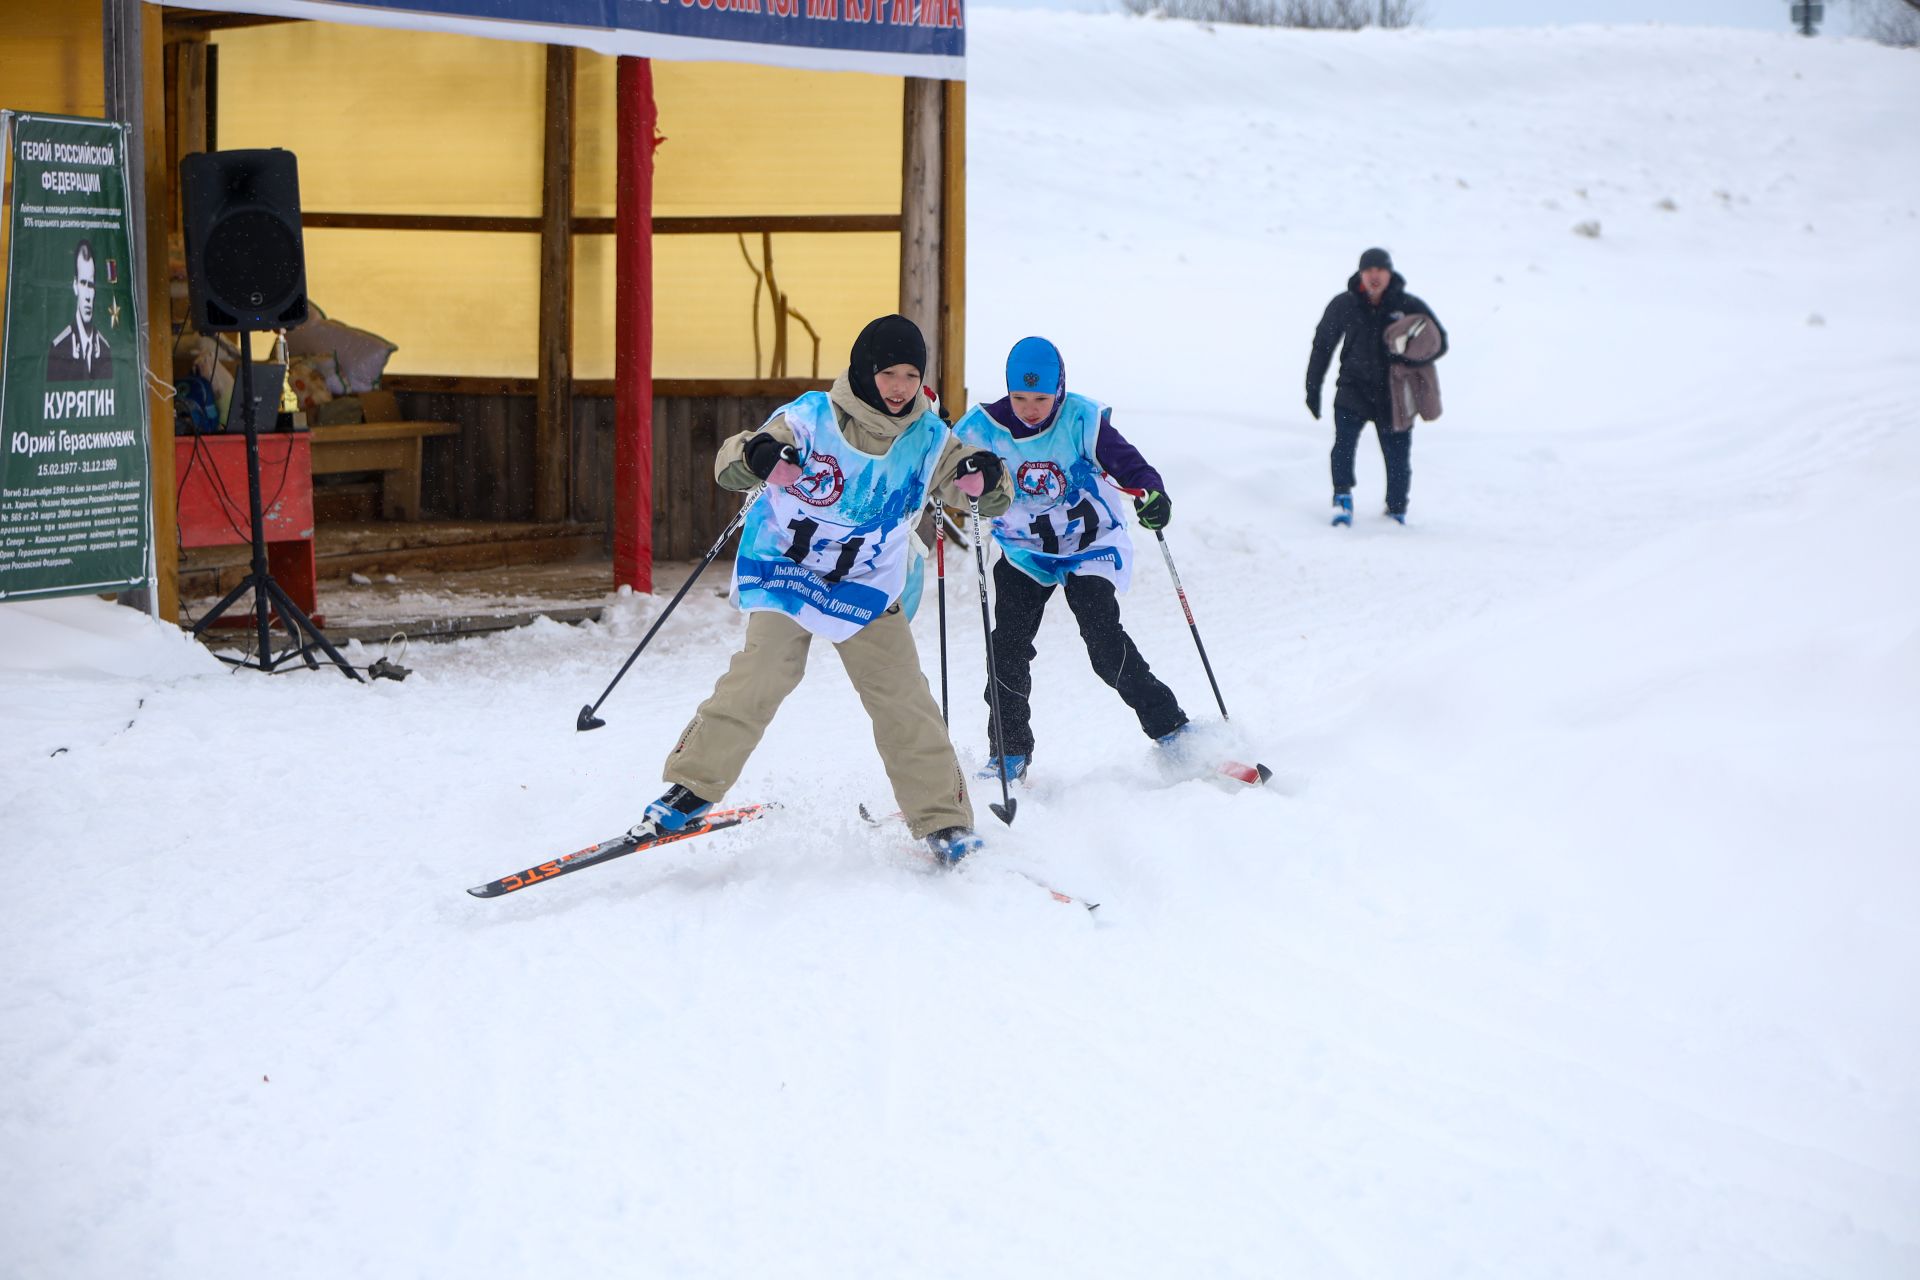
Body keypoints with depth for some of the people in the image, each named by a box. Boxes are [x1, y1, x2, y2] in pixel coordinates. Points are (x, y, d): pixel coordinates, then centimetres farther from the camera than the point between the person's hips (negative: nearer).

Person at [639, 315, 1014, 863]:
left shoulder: (929, 438, -4)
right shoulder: (811, 418, -14)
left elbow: (990, 498, 2)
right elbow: (729, 466, -17)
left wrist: (986, 480, -24)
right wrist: (756, 457, -42)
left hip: (867, 591, 3)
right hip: (787, 572, -3)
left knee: (904, 701, -3)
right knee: (761, 678, -20)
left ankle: (943, 820, 7)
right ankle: (691, 787, -9)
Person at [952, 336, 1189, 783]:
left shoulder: (1081, 421, -19)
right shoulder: (984, 427, -13)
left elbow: (1127, 463, -19)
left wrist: (1152, 494, -40)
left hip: (1090, 545, -3)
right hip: (1025, 550, 3)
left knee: (1103, 637, -18)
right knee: (1008, 645, -5)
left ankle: (1170, 728, -8)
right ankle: (1009, 754, 9)